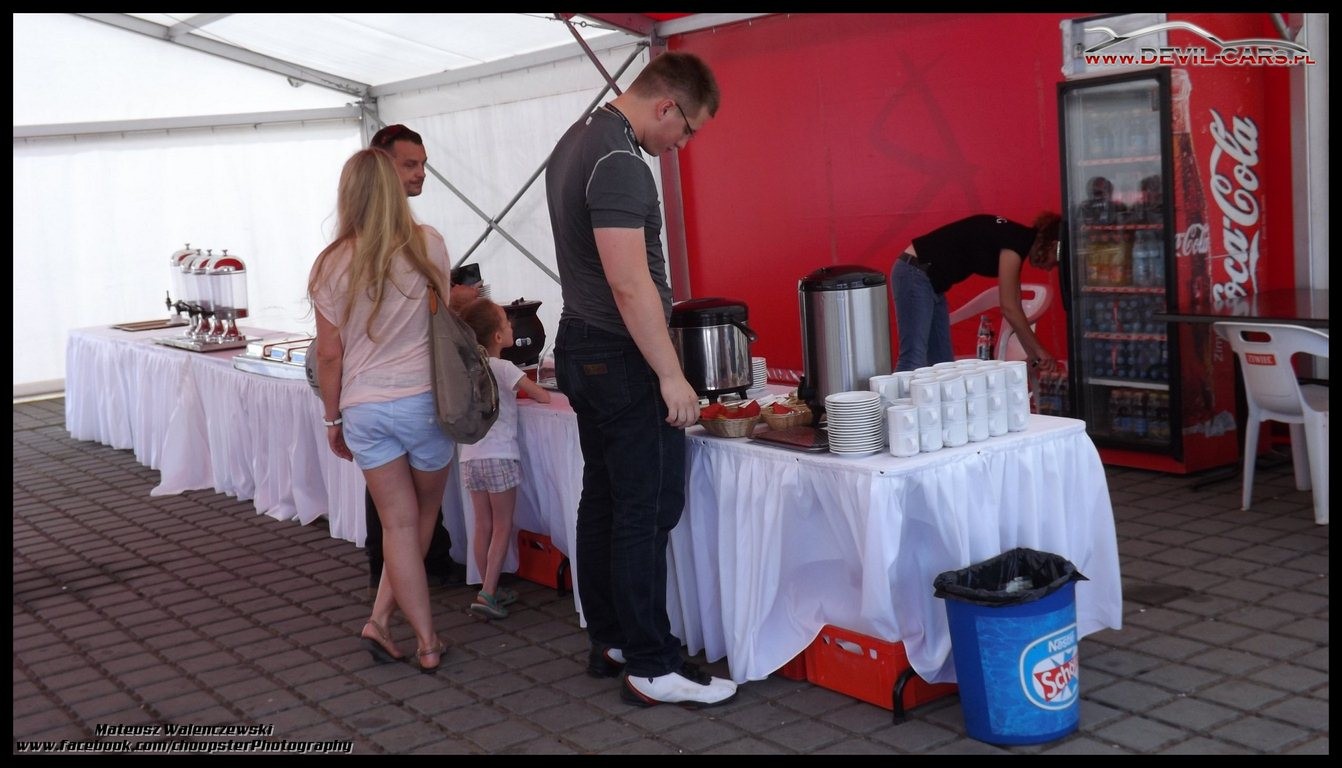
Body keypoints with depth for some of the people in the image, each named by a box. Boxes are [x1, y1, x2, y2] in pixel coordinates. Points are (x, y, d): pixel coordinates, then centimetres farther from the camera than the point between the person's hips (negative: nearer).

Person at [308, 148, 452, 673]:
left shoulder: (332, 265, -4)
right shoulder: (428, 246, -4)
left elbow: (330, 353, -1)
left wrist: (333, 417, 11)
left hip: (364, 408, 1)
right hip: (423, 399, -1)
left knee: (399, 524, 6)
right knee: (422, 518, 16)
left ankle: (426, 641, 7)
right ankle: (380, 619, 15)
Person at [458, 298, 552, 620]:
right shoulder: (502, 368, -10)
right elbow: (542, 397, -8)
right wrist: (551, 395, 12)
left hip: (471, 457, 6)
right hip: (499, 456, -6)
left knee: (483, 526, 11)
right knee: (502, 526, 0)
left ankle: (490, 589, 17)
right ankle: (488, 594, -5)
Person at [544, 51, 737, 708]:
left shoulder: (575, 141, 12)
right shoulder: (619, 163, -20)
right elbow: (631, 286, -25)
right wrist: (671, 376, -19)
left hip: (582, 350, 10)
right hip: (624, 359, -10)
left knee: (603, 499, 14)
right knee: (648, 511, -4)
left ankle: (609, 640, 24)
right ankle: (651, 667, 3)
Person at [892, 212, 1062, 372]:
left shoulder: (1015, 240, 13)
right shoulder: (1016, 241, -14)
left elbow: (1014, 308, 17)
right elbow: (1009, 308, -16)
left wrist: (1033, 357, 18)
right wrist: (1039, 350, -7)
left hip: (930, 280, 10)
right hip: (915, 275, -10)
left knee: (941, 362, 6)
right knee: (915, 361, -17)